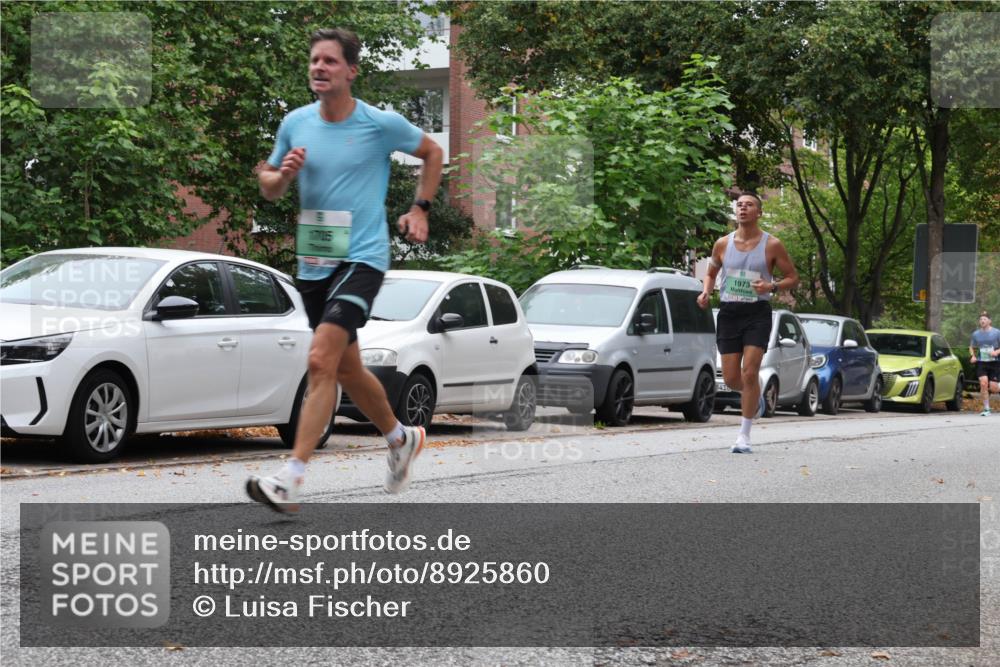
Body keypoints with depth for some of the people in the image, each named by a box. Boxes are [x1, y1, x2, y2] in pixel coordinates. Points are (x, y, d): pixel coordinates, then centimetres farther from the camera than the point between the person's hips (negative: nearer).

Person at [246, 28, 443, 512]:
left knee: (321, 361, -21)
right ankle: (401, 439, 42)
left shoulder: (382, 124, -6)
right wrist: (283, 174, -8)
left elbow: (432, 152, 12)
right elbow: (268, 188, 14)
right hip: (313, 263, 6)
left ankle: (289, 481, -23)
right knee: (347, 369, 16)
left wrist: (419, 209, 5)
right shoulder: (295, 124, 4)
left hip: (362, 259, -6)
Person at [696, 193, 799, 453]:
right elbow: (711, 273, 20)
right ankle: (755, 399, 37)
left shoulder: (771, 245, -2)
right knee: (731, 378, 1)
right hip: (729, 313, 3)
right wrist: (706, 292, -1)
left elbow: (793, 277, 5)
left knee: (749, 372, -15)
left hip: (757, 314, -3)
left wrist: (772, 287, -14)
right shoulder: (723, 244, 6)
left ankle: (744, 434, -4)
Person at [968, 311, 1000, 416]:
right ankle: (986, 409, -7)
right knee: (983, 384, -17)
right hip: (981, 363, 2)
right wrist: (973, 356, 0)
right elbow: (971, 347, 19)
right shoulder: (976, 334, 7)